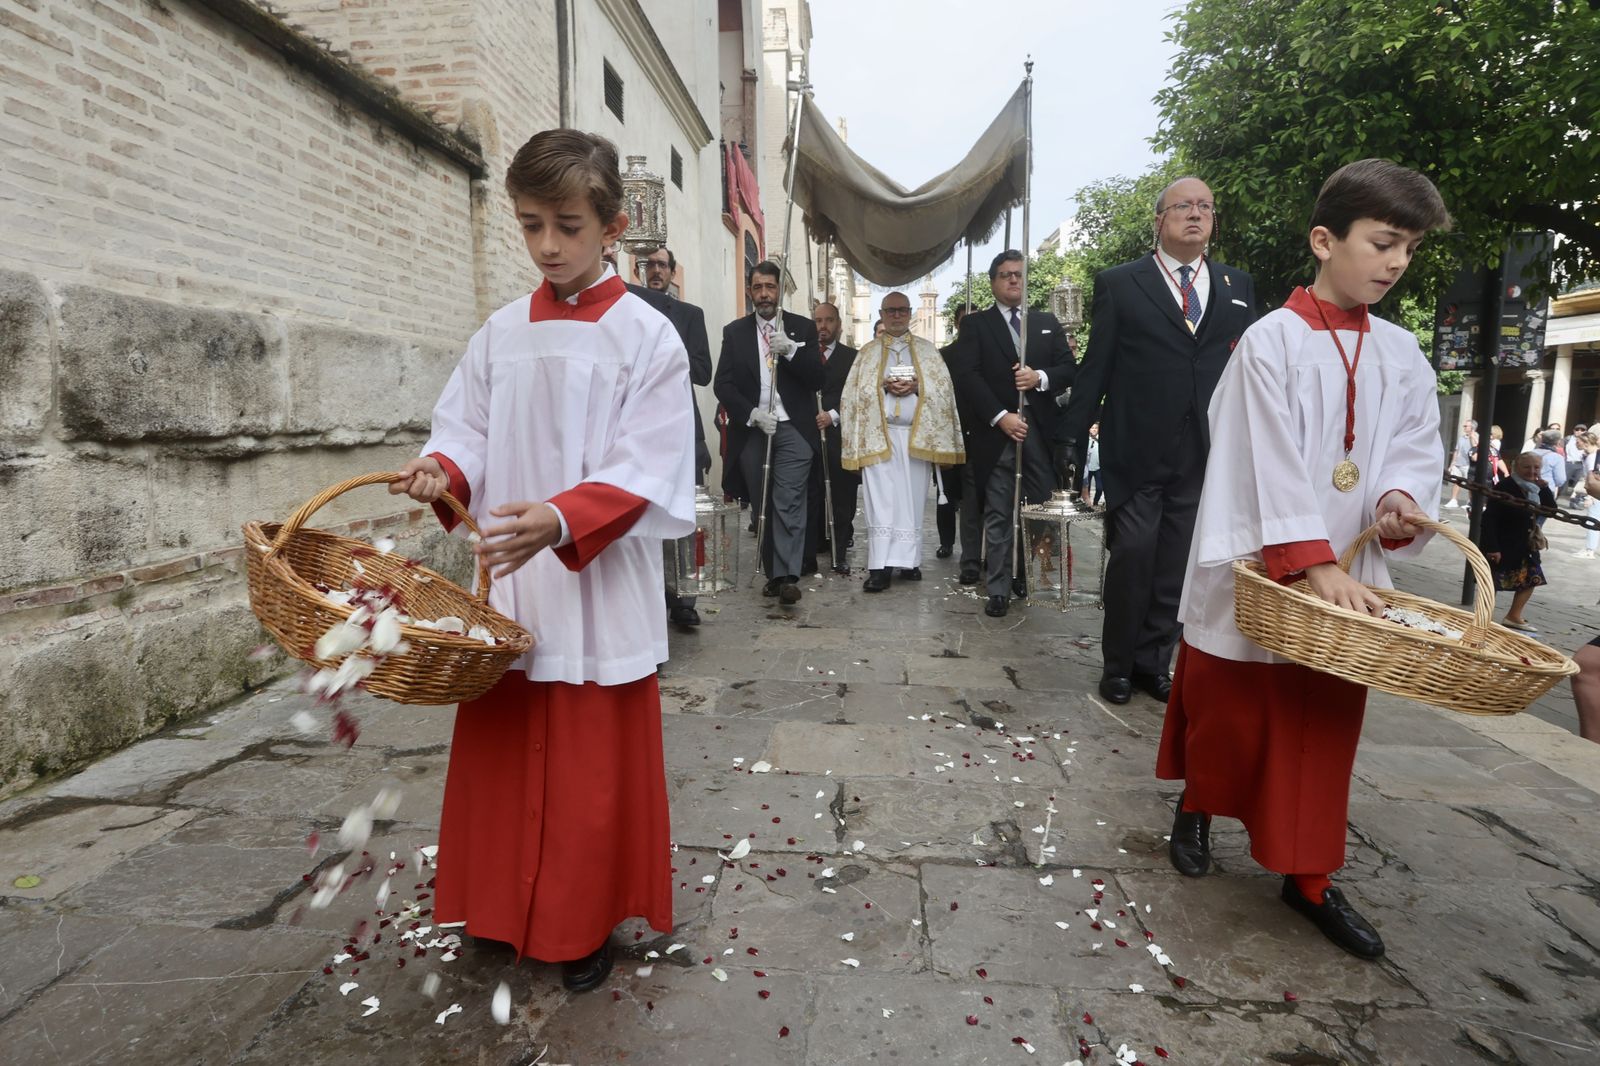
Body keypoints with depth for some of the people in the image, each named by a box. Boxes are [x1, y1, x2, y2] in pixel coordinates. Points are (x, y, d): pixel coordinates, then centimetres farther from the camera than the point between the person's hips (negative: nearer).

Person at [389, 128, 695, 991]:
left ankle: (586, 924, 28)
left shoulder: (648, 338, -6)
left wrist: (563, 519, -29)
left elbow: (645, 474, -13)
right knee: (500, 750, 14)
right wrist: (444, 471, -13)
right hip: (507, 582, 5)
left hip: (599, 589, -4)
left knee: (595, 765, 6)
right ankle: (504, 910, 36)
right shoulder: (500, 334, 9)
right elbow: (468, 433, 10)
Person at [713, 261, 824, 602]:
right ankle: (772, 573, 15)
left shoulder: (803, 327, 6)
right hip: (751, 430, 2)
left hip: (794, 430, -2)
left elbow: (817, 379, -1)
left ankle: (787, 576, -13)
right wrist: (752, 414, -13)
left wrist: (790, 350, -16)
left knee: (790, 503, -11)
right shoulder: (734, 331, 8)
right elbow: (723, 384, 1)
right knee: (762, 507, 6)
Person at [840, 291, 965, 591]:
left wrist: (916, 386, -12)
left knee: (912, 498, 3)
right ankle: (880, 567, -10)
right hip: (879, 435, -1)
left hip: (916, 435, 1)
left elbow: (944, 387, 5)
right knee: (881, 500, -7)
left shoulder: (927, 349, 14)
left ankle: (908, 560, 10)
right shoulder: (869, 351, 13)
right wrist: (884, 386, -12)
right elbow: (856, 391, 4)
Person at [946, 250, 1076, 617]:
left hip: (1040, 430, 3)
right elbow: (966, 375, -5)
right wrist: (1000, 416, -13)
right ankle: (999, 589, 5)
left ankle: (1028, 575, 17)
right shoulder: (975, 324, 7)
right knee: (998, 516, -1)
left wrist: (1040, 377, -10)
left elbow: (1069, 367, 12)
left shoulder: (1047, 322, 18)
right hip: (996, 431, -2)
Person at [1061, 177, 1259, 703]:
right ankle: (1118, 665, 15)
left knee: (1176, 568, 8)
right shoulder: (1120, 284, 3)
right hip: (1135, 453, -3)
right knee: (1131, 559, -2)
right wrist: (1072, 439, -3)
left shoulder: (1238, 287, 13)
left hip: (1203, 457, 3)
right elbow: (1095, 368, 0)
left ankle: (1153, 663, 22)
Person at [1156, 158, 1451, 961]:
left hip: (1345, 572, 5)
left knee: (1325, 729, 10)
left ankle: (1307, 875, 24)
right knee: (1228, 708, 10)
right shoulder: (1271, 340, -11)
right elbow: (1272, 463, -19)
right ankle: (1196, 808, 36)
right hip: (1257, 567, -5)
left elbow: (1415, 450, 9)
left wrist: (1399, 499, -14)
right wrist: (1312, 563, -25)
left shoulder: (1402, 355, 6)